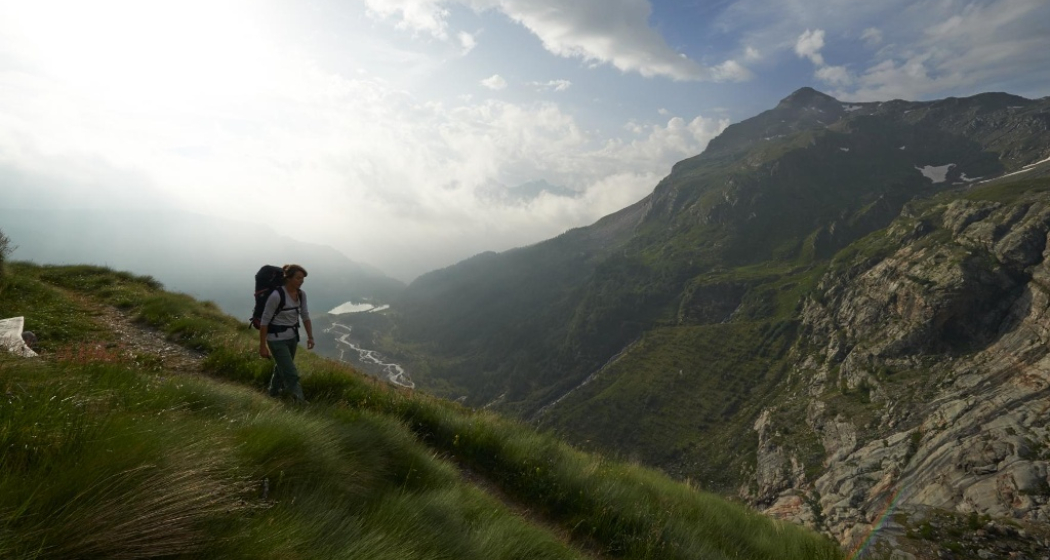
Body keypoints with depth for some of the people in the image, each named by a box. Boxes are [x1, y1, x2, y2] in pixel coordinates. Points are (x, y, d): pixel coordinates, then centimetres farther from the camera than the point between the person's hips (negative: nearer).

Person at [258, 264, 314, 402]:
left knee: (282, 367, 27)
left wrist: (310, 336, 1)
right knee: (291, 373, -7)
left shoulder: (301, 294, -4)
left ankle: (274, 390, 51)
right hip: (277, 339, -7)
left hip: (292, 337, 7)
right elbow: (264, 321, -18)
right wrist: (262, 346, -15)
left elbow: (305, 316, 7)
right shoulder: (276, 295, -24)